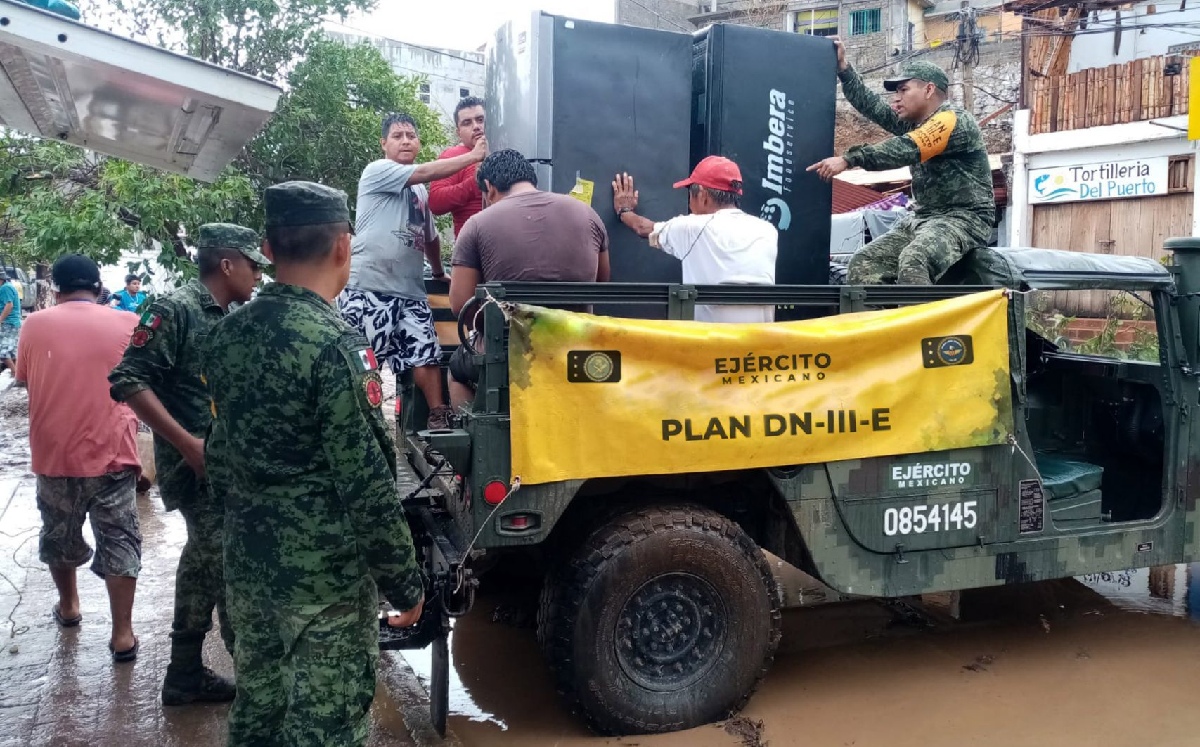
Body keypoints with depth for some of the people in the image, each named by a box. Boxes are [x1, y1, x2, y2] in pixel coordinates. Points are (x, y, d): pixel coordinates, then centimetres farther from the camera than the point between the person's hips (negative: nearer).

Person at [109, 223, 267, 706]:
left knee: (207, 563, 16)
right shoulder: (175, 310, -12)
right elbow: (128, 381, -18)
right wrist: (187, 443, -22)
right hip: (197, 467, -9)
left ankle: (185, 675, 29)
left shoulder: (230, 319, 13)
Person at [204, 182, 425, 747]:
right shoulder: (333, 345, -21)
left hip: (247, 568, 8)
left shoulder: (227, 335, 2)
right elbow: (367, 485, -21)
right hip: (325, 579, -7)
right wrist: (405, 584, -12)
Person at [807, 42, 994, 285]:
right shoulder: (915, 123, 17)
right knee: (864, 262, -8)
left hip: (965, 218, -9)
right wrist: (843, 67, 6)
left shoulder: (955, 121, -11)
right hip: (923, 218, 9)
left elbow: (904, 150, -23)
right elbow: (871, 105, 11)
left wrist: (847, 160, -27)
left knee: (912, 262, -36)